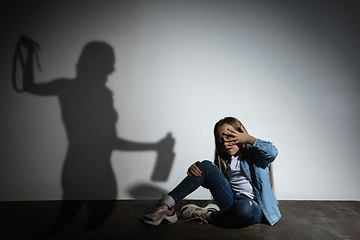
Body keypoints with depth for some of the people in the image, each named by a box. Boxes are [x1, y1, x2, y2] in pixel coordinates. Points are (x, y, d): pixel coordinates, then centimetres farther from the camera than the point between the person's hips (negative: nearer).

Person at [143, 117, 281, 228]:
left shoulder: (254, 153, -1)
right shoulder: (225, 160, 16)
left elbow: (272, 152, -24)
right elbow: (212, 182, 15)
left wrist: (249, 139, -14)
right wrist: (195, 169, -5)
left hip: (254, 206, -4)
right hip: (232, 201, 5)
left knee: (245, 208, -45)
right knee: (206, 166, -11)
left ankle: (206, 215, -15)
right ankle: (166, 206, -17)